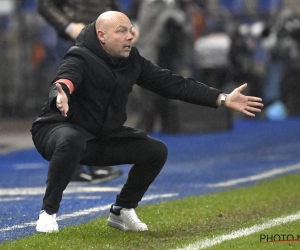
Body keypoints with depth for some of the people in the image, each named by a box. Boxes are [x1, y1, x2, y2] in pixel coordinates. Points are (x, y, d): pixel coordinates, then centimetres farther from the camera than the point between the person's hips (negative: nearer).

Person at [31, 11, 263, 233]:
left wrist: (223, 99, -8)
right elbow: (64, 80, -43)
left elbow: (172, 83, -1)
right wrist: (61, 98, -71)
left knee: (156, 151, -3)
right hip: (59, 129, -7)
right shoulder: (81, 58, -22)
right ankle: (48, 212, -25)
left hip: (104, 137, 7)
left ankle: (122, 211, 12)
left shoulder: (132, 60, -2)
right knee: (72, 141, -41)